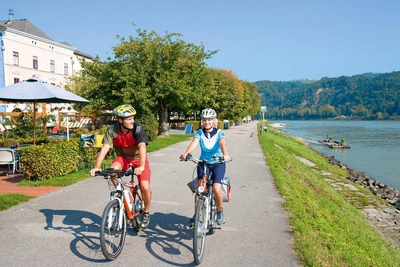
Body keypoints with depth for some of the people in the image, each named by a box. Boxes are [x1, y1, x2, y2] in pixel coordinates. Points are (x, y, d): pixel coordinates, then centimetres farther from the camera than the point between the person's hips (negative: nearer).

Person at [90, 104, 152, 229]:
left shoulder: (138, 129, -27)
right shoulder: (112, 130, -20)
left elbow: (142, 147, -39)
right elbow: (104, 148, -28)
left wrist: (141, 166, -55)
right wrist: (96, 167, -41)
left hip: (138, 158, -2)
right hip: (123, 157, 2)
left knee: (145, 187, -18)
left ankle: (146, 212, 9)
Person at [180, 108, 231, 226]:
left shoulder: (219, 133, -7)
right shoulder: (199, 133, -3)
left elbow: (222, 144, -27)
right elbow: (194, 143, -21)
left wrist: (225, 155, -49)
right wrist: (185, 153, -42)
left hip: (218, 163, -2)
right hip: (203, 163, 2)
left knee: (216, 188, -21)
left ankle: (220, 211, 7)